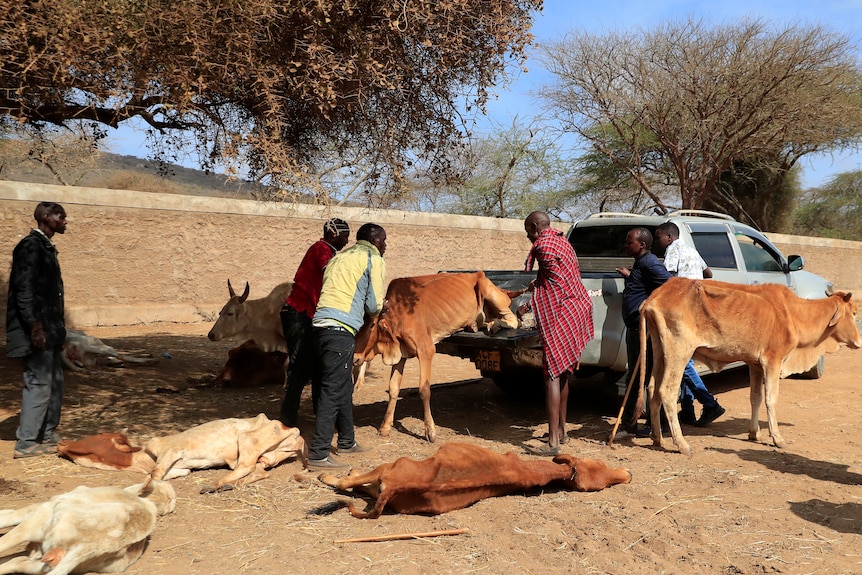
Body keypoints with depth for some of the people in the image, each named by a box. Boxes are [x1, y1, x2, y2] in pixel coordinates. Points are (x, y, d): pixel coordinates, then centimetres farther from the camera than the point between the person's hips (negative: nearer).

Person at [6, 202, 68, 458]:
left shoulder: (46, 246, 16)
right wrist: (35, 326, -23)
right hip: (38, 330, -10)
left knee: (55, 383, 14)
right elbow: (24, 290, -19)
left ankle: (48, 436, 24)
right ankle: (26, 442, 5)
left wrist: (58, 326, 18)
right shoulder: (31, 246, -12)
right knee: (39, 384, -4)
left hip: (50, 329, 10)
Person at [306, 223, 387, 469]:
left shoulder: (341, 256, 26)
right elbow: (375, 305, 2)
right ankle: (318, 454, -4)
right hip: (341, 328, -9)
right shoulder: (373, 259, 2)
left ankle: (346, 442, 32)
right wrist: (379, 306, 22)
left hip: (322, 324, 9)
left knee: (343, 387, 19)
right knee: (332, 391, -6)